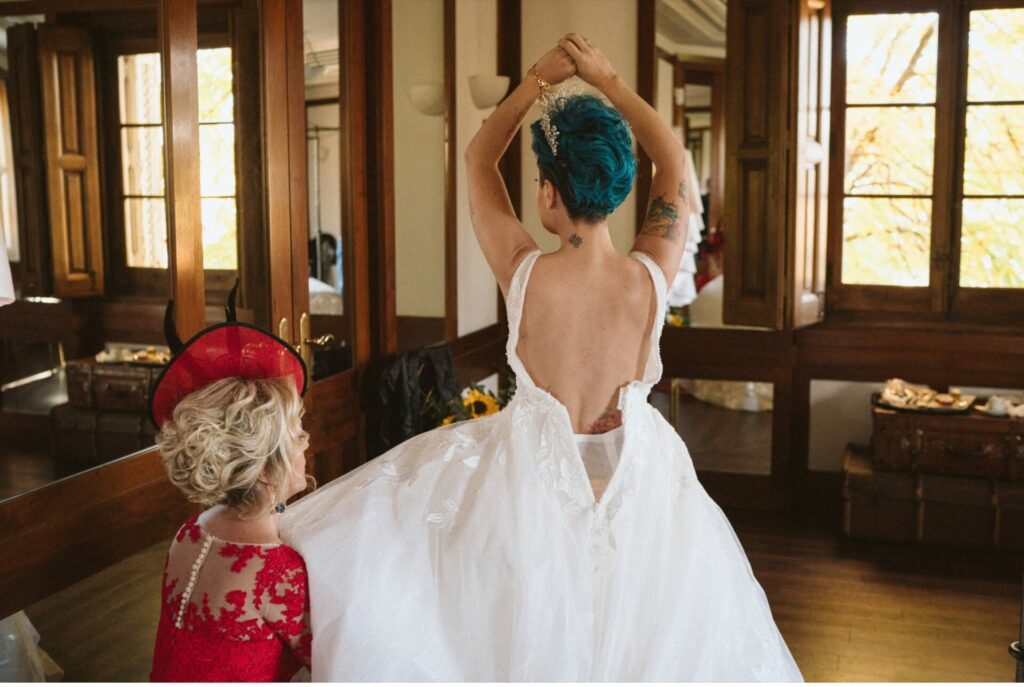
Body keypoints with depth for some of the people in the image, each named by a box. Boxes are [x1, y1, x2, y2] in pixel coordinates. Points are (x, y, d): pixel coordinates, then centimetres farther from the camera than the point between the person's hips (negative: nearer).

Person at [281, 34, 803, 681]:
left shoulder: (525, 273, -21)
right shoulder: (651, 276, -17)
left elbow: (478, 159, -3)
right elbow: (674, 161, 1)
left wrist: (537, 79, 4)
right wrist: (608, 81, 6)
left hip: (536, 475, -2)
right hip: (637, 481, 3)